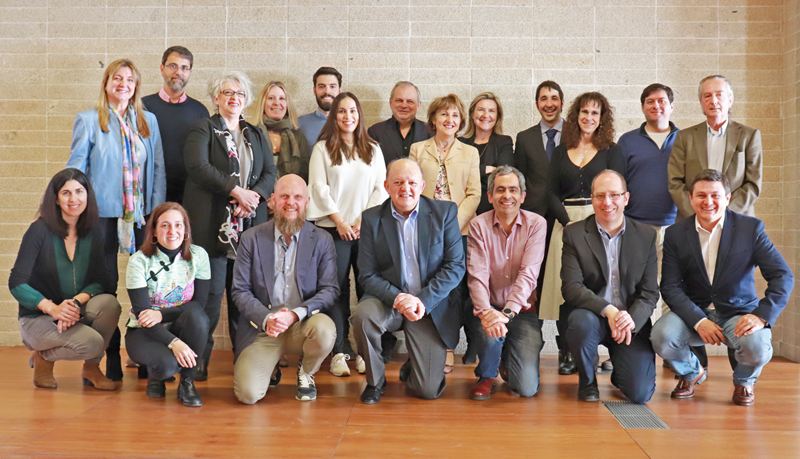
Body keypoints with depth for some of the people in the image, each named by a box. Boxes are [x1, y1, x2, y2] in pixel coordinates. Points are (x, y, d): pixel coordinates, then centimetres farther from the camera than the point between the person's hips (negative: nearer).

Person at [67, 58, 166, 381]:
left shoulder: (148, 121, 12)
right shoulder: (88, 121, 4)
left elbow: (158, 169, 11)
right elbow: (75, 169, 3)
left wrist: (157, 211, 3)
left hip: (141, 213, 2)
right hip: (103, 212, -2)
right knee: (105, 283, 1)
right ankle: (111, 355, 9)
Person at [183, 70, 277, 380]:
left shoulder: (256, 135, 22)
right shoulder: (202, 130, 7)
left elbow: (270, 173, 13)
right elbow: (199, 167, -9)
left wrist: (255, 195, -8)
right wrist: (236, 191, -15)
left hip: (250, 225, 4)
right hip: (213, 224, -4)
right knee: (210, 293, -7)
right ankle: (199, 361, 0)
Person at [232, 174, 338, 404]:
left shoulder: (322, 240, 2)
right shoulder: (252, 239, 2)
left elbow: (330, 289, -5)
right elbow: (240, 291, 1)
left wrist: (295, 314, -22)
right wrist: (267, 319, -18)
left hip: (303, 325, 0)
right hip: (262, 329, 0)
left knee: (325, 329, -35)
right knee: (248, 393, -20)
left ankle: (306, 373, 2)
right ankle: (270, 371, 21)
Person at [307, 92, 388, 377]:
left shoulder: (373, 150, 14)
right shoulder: (323, 149, 7)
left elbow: (381, 188, 9)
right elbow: (319, 188, 0)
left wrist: (365, 220, -5)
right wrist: (339, 221, -8)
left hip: (367, 230, 2)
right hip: (334, 228, -2)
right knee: (337, 289, -3)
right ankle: (339, 352, 2)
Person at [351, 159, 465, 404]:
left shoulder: (445, 212, -3)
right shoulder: (371, 218, -1)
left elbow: (455, 266, -6)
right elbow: (368, 275, -4)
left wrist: (423, 301, -18)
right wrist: (398, 299, -23)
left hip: (432, 306, 0)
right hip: (388, 300, 1)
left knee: (428, 391, -8)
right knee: (362, 315, -35)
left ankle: (410, 369, 32)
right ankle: (375, 381, -6)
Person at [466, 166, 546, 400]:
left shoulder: (536, 224, -5)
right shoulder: (478, 225, -4)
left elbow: (528, 274, -16)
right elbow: (477, 275, -13)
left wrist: (507, 313, -30)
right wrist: (486, 312, -32)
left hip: (523, 310, 0)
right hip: (489, 308, 0)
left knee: (527, 388, -12)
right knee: (490, 331, -35)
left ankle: (508, 360, 27)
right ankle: (486, 376, 1)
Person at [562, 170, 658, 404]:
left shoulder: (646, 235, 3)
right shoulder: (574, 233, -2)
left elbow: (650, 292, -1)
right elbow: (571, 287, -13)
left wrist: (631, 320, -21)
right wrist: (608, 310, -28)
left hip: (632, 323, 1)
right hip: (592, 316, -1)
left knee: (640, 393, -16)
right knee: (582, 321, -37)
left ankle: (620, 373, 25)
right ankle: (587, 381, -5)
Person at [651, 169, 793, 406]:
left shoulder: (751, 228, -5)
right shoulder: (676, 234, -1)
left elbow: (783, 277, -10)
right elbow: (670, 287, -6)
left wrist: (762, 316, -26)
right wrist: (698, 321, -22)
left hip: (738, 314, -1)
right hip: (693, 312, 1)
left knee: (758, 347, -32)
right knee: (661, 336, -28)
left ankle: (744, 381, 9)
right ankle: (691, 372, 11)